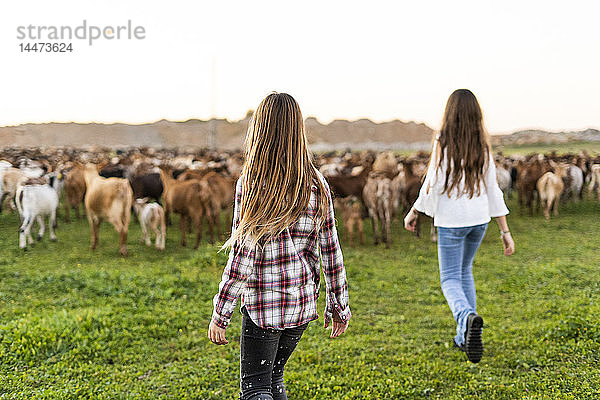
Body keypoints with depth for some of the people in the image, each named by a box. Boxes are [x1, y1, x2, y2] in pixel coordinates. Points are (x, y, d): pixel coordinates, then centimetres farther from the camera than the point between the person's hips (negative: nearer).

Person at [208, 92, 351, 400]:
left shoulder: (250, 184, -14)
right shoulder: (316, 184, -1)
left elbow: (242, 256, -16)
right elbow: (331, 251, 1)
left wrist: (220, 315, -8)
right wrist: (338, 305, 11)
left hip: (263, 303, -5)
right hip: (304, 300, 5)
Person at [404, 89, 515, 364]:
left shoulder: (443, 143, -11)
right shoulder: (483, 146, 1)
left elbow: (433, 184, -11)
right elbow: (493, 191, 1)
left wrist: (413, 213, 4)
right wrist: (505, 231, 5)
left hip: (451, 220, -5)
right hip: (479, 218, 5)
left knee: (450, 279, 2)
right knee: (464, 271, 22)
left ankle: (468, 317, -29)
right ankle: (465, 337, 21)